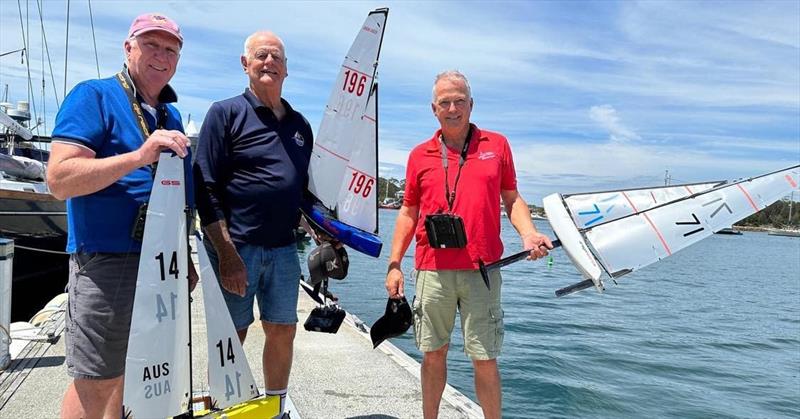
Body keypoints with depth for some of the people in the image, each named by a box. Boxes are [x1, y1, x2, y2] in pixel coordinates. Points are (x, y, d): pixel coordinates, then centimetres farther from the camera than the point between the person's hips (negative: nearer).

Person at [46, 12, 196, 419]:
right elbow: (59, 179, -17)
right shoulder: (93, 96, -6)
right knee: (96, 383, 0)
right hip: (108, 261, -7)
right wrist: (139, 156, -27)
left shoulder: (171, 116, 16)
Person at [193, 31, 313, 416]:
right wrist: (226, 253, -16)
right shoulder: (225, 113, -2)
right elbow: (206, 189, -10)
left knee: (283, 331, 11)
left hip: (283, 250, 5)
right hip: (235, 246, -5)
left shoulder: (300, 125, 14)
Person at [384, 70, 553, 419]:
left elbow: (512, 198, 11)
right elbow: (408, 213, 12)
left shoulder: (497, 145, 6)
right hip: (432, 270, 2)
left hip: (482, 269, -1)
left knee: (485, 360, 4)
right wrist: (394, 265, 6)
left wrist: (528, 234, -7)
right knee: (433, 353, 13)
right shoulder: (420, 155, 8)